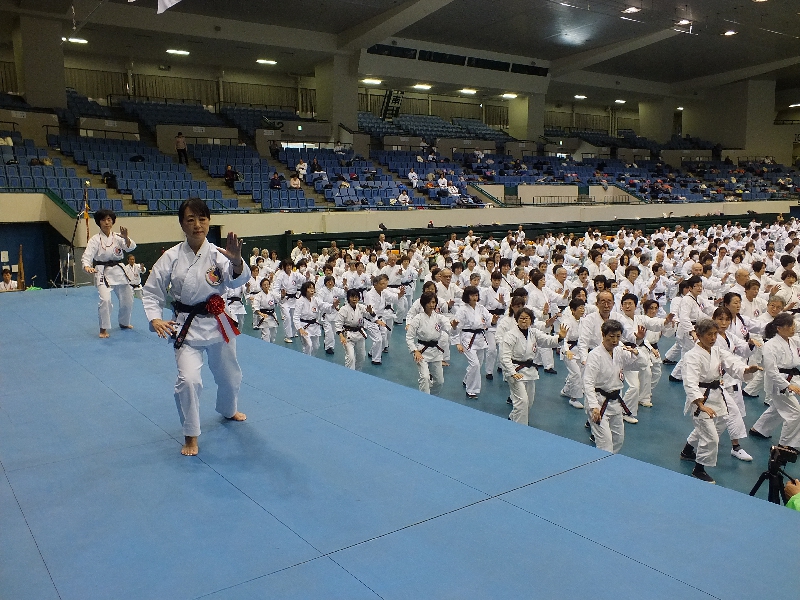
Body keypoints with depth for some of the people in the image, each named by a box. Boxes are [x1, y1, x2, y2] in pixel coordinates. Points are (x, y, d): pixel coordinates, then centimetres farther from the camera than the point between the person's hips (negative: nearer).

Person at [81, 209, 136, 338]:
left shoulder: (118, 237, 3)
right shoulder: (95, 239, -6)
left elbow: (131, 247, -13)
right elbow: (87, 256, -15)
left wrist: (126, 238, -34)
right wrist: (87, 267, -36)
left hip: (119, 271, 4)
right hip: (103, 273, -4)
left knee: (127, 299, 13)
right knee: (105, 299, -22)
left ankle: (124, 323, 40)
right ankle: (103, 329, -5)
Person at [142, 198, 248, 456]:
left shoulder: (217, 254, -10)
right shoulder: (171, 257, -10)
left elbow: (236, 280, -29)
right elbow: (152, 292, -3)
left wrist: (236, 261, -50)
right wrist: (155, 319, -19)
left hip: (217, 322, 2)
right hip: (186, 326, -2)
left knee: (228, 374, 20)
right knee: (189, 379, -17)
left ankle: (228, 410, 53)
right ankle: (191, 435, 5)